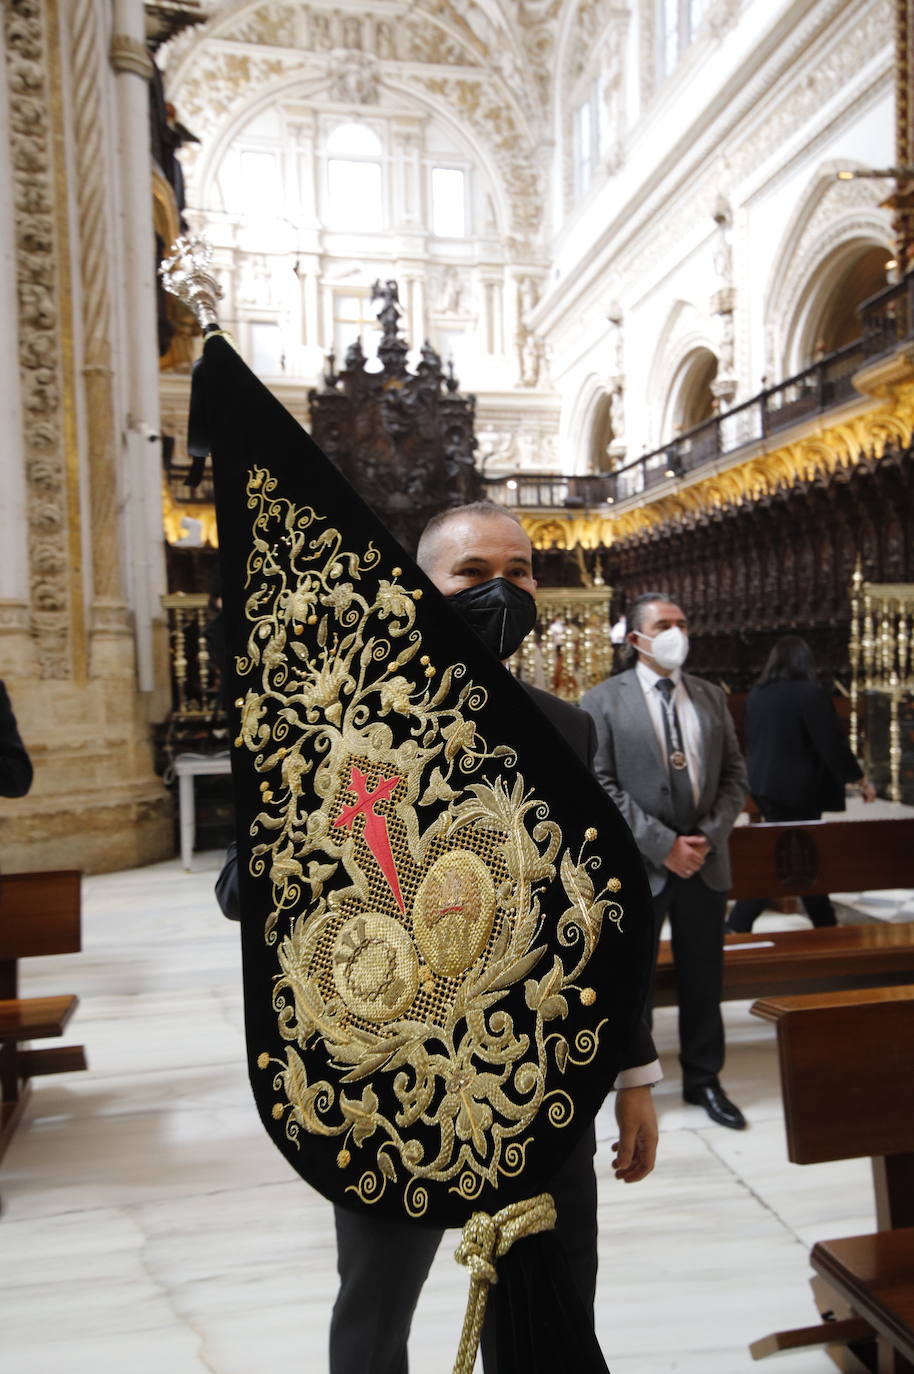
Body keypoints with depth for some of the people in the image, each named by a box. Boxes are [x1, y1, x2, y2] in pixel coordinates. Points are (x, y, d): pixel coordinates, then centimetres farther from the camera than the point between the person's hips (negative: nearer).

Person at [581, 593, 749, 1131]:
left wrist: (710, 836, -6)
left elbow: (734, 772, 9)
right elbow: (601, 784, -11)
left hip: (705, 858, 4)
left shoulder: (711, 696, 9)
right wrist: (662, 844, -15)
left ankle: (704, 1079, 31)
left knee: (704, 976, 14)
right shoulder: (603, 701, -5)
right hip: (639, 862, -4)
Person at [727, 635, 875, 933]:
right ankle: (736, 926, -2)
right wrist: (860, 780, -3)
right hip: (797, 791, -7)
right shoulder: (811, 694, -16)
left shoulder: (756, 694, 5)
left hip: (763, 785, 7)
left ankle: (826, 925, 29)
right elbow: (833, 744, -15)